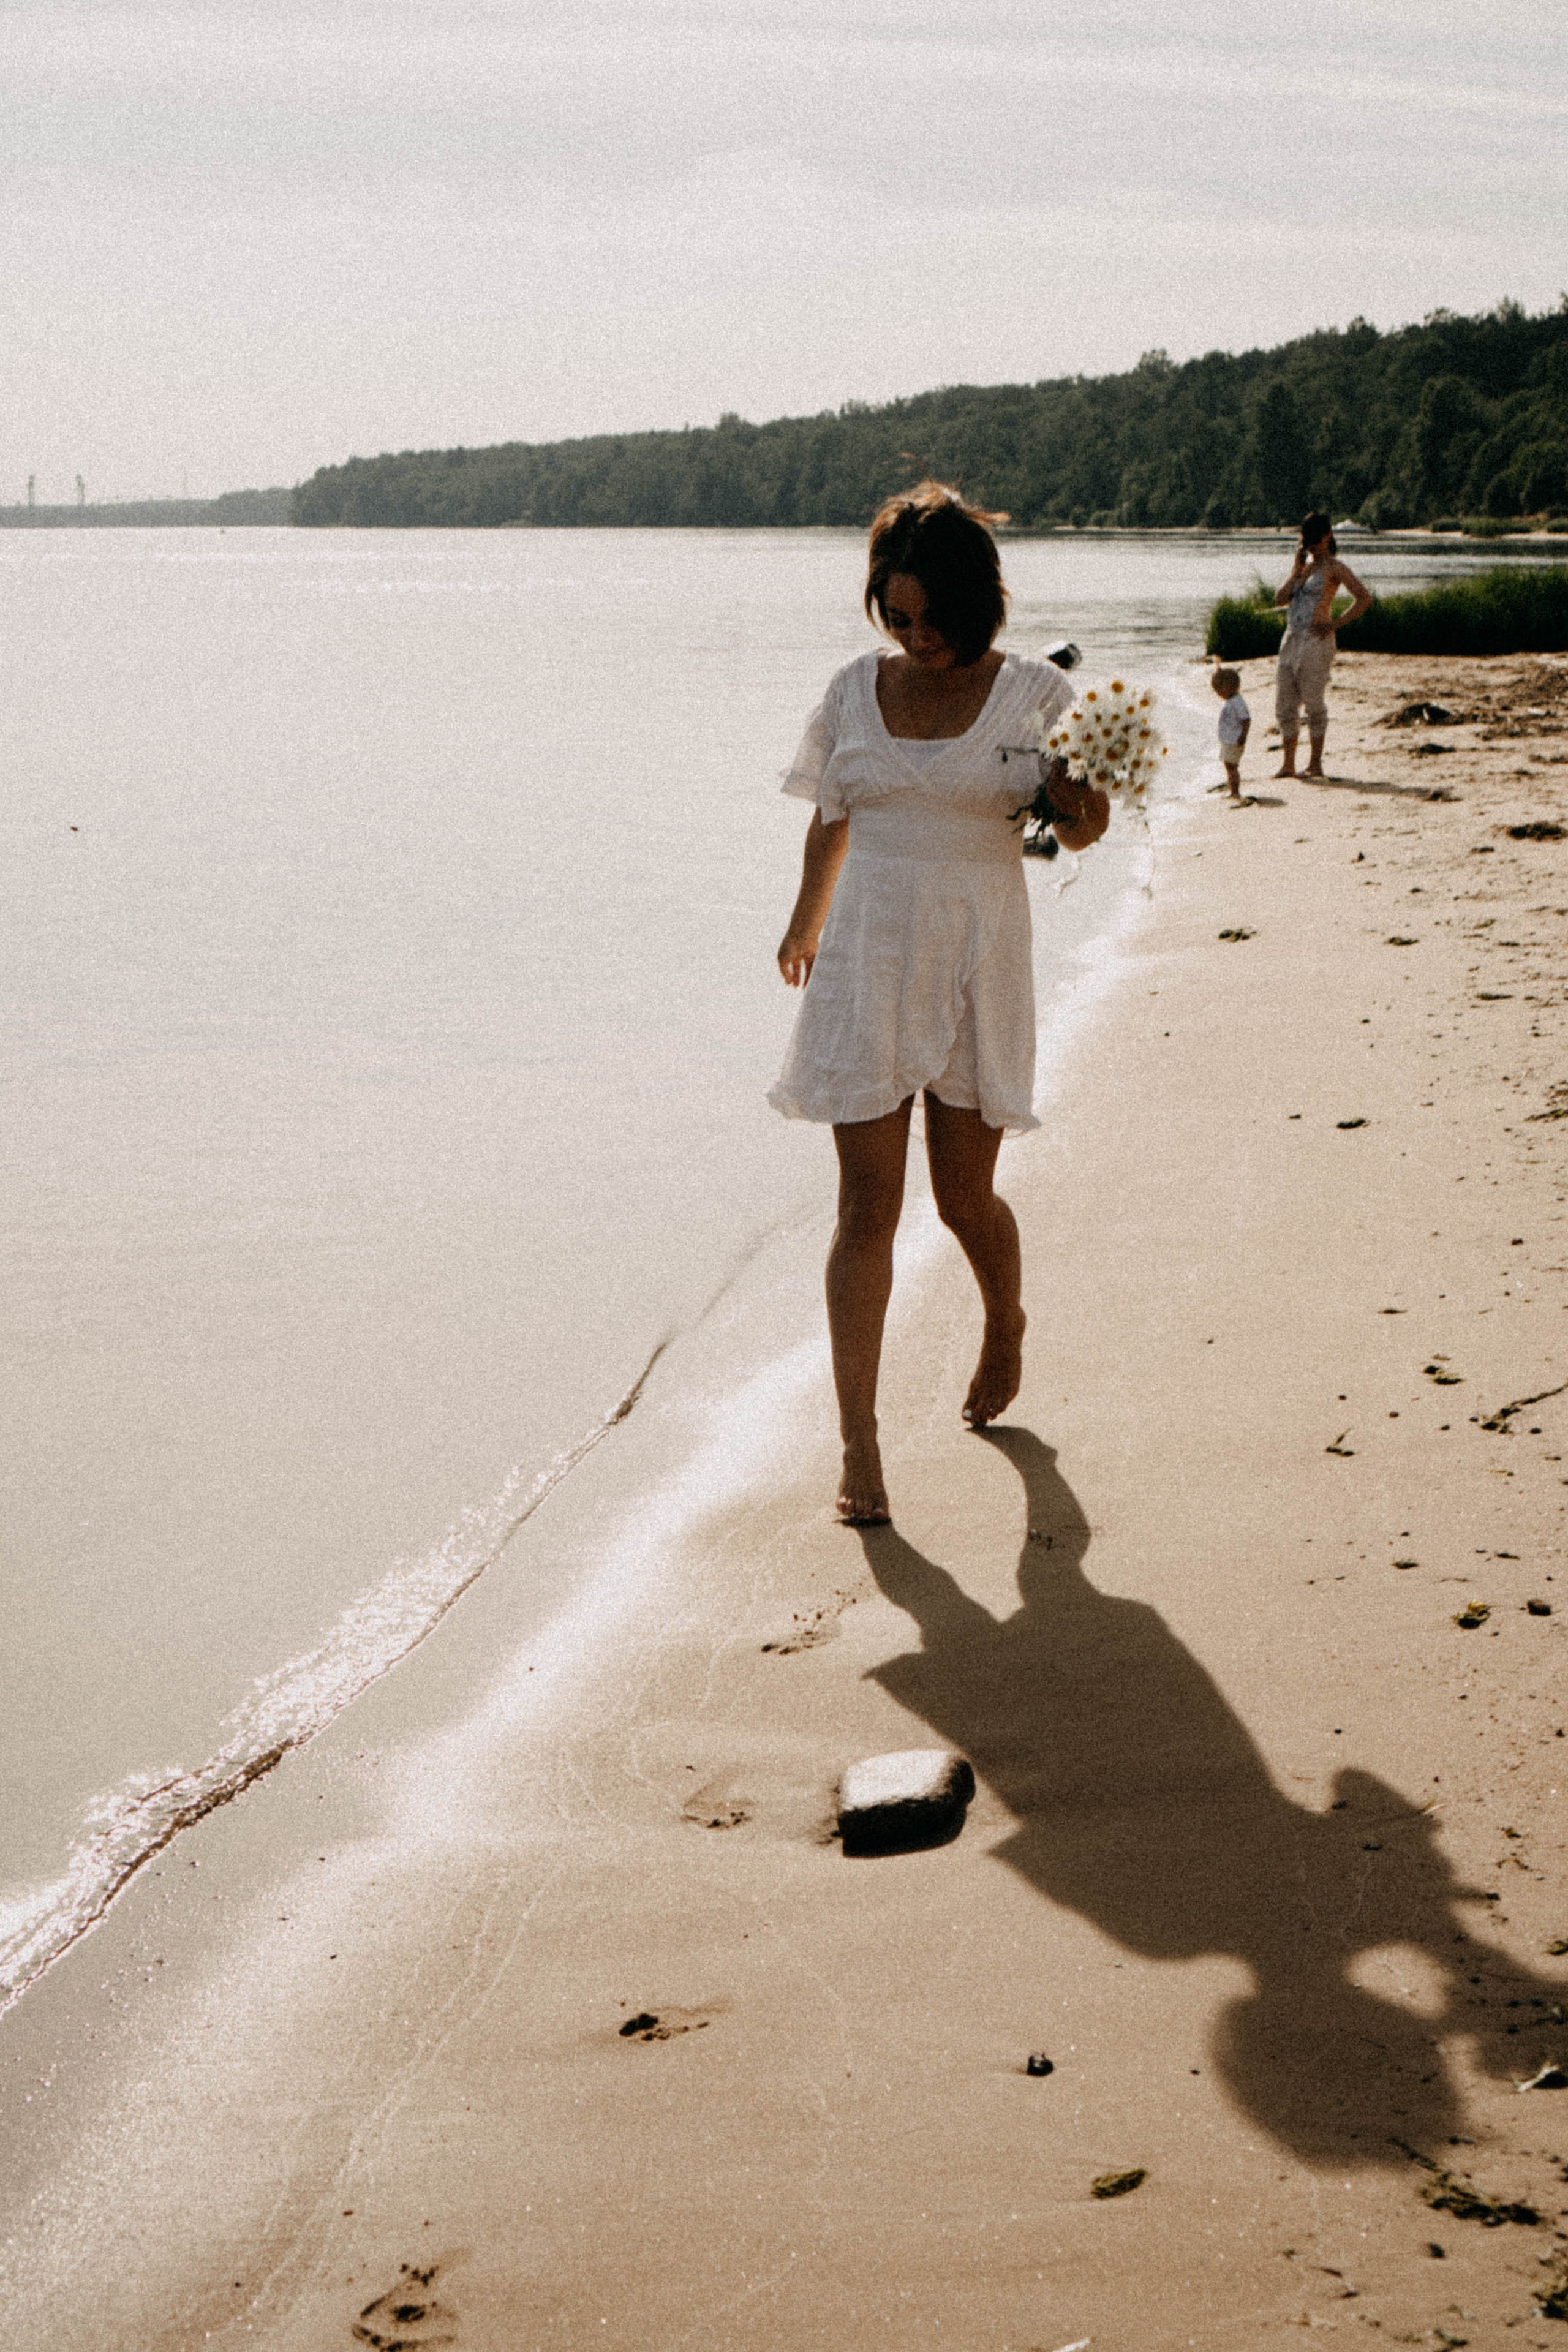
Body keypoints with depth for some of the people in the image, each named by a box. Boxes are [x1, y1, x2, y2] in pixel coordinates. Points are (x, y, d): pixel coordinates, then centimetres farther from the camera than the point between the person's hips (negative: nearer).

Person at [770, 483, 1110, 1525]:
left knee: (965, 1195, 10)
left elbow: (1080, 823, -3)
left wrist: (1083, 814, -27)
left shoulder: (1033, 695, -3)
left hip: (977, 963, -1)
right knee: (867, 1205, -4)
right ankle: (858, 1441, -1)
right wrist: (807, 921, 31)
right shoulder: (857, 689, 4)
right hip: (867, 960, 1)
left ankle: (1007, 1323, 44)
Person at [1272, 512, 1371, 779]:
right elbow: (1281, 599, 9)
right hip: (1292, 639, 7)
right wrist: (1297, 571, -1)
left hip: (1316, 642, -7)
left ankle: (1316, 763, 5)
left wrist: (1334, 625, -13)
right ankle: (1287, 764, 9)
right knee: (1284, 703, 4)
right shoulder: (1304, 565, 17)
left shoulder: (1334, 568, -5)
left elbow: (1364, 598, -13)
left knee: (1314, 701, -3)